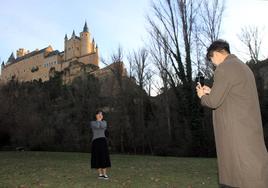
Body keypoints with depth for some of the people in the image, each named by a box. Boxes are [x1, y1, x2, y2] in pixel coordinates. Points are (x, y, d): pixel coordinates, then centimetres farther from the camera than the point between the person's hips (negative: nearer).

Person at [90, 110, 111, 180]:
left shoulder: (104, 122, 13)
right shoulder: (92, 122, 7)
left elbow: (103, 126, -12)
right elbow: (97, 126, -15)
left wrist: (100, 120, 1)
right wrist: (98, 119, 1)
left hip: (103, 141, 1)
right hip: (95, 141, -1)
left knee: (104, 158, -4)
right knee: (97, 158, 0)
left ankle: (105, 174, 2)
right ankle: (100, 174, 10)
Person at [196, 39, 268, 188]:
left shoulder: (224, 68, -14)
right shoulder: (242, 66, 17)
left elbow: (213, 102, -15)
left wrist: (202, 96, 5)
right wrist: (211, 92, 19)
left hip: (237, 130, -9)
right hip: (248, 127, 9)